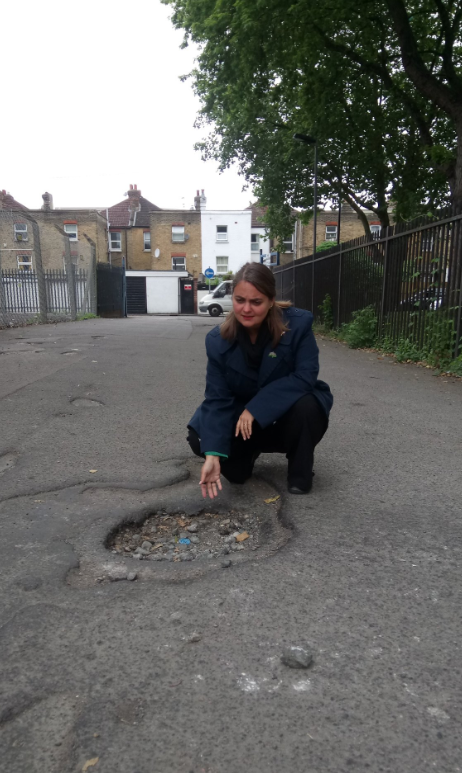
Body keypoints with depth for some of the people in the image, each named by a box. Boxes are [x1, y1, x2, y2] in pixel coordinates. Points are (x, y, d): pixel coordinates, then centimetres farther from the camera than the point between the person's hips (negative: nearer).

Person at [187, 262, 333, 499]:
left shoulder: (298, 324, -21)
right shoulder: (218, 339, -16)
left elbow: (305, 377, -25)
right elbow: (217, 399, -19)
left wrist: (255, 408, -31)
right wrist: (213, 454, -31)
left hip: (290, 415, -2)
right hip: (243, 419, 2)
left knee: (306, 405, -36)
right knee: (199, 439, -21)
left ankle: (300, 470, -5)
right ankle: (248, 453, 14)